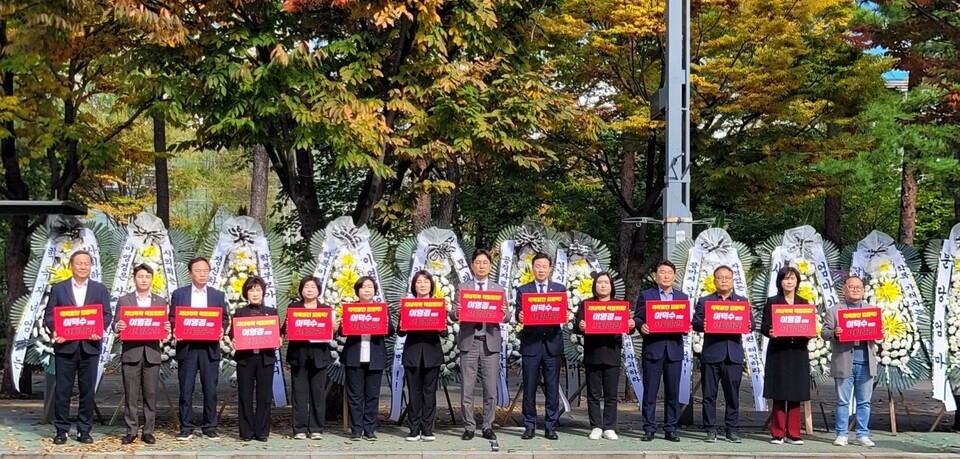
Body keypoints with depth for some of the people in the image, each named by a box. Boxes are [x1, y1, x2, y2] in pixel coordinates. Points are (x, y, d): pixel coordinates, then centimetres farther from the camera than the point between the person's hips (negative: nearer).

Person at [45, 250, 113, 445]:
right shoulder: (58, 288, 7)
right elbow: (49, 314, 5)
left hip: (90, 346, 1)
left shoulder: (100, 289, 10)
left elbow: (107, 314, 6)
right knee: (63, 390, 1)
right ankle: (61, 430, 8)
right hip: (65, 346, -1)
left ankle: (84, 430, 11)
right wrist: (55, 331, -14)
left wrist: (99, 330, -13)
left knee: (88, 390, 4)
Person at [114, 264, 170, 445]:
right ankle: (131, 431, 5)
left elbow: (164, 326, 10)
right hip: (131, 352, -1)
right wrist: (118, 326, -18)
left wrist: (167, 328, -12)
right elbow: (116, 325, 4)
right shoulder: (124, 300, 7)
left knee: (150, 395, 2)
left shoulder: (160, 301, 11)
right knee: (130, 395, 0)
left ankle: (148, 431, 7)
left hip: (152, 353, 1)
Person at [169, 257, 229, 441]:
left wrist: (221, 330, -12)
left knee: (210, 390, 1)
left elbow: (224, 318, 9)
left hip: (210, 348, 1)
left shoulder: (218, 295, 13)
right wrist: (175, 330, -15)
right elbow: (172, 318, 5)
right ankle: (186, 428, 6)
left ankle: (209, 428, 8)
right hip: (186, 347, -1)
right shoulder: (179, 294, 8)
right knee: (186, 390, 0)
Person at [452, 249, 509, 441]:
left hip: (490, 342, 1)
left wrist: (503, 313, -18)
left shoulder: (499, 289, 11)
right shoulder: (462, 288, 8)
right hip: (469, 341, -1)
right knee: (467, 388, 0)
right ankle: (469, 427, 6)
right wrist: (456, 312, -22)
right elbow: (454, 315, 2)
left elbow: (506, 317, 6)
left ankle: (488, 427, 9)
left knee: (491, 388, 1)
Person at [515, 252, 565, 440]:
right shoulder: (523, 290, 8)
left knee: (552, 388, 1)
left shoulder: (560, 289, 11)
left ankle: (550, 426, 7)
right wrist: (519, 316, -23)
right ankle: (529, 426, 8)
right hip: (531, 343, -1)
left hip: (552, 342, 1)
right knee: (529, 388, 1)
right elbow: (519, 313, -1)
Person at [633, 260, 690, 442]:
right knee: (650, 392, -1)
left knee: (673, 392, 4)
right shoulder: (646, 295, 6)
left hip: (674, 350, 2)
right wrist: (641, 326, -18)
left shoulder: (682, 297, 14)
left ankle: (670, 429, 10)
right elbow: (637, 318, 3)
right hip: (652, 349, -2)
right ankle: (649, 429, 4)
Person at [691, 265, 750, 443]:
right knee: (709, 394, 1)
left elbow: (751, 324, 8)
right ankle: (711, 430, 7)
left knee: (733, 395, 3)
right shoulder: (704, 301, 10)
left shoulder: (742, 301, 15)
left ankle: (732, 430, 9)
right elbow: (695, 323, 1)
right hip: (711, 354, -1)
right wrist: (703, 325, -21)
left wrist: (747, 326, -15)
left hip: (734, 354, 1)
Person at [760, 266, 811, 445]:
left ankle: (793, 433, 7)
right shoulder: (772, 302, 4)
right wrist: (770, 333, -23)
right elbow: (764, 327, -1)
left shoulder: (804, 303, 13)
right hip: (778, 353, -2)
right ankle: (777, 433, 3)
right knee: (778, 394, -3)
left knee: (795, 395, 2)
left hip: (798, 353, 3)